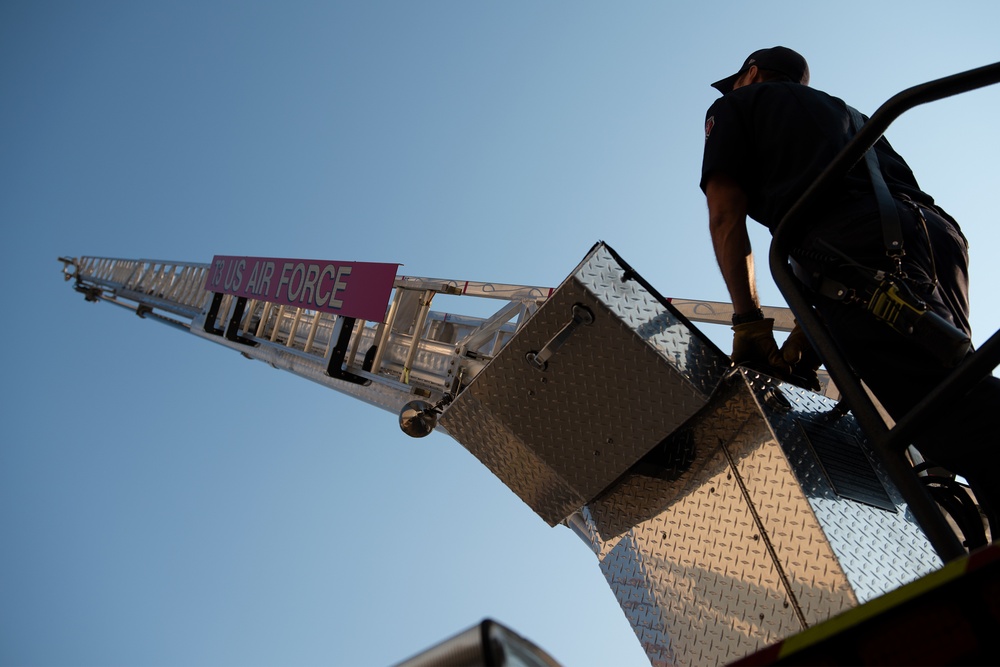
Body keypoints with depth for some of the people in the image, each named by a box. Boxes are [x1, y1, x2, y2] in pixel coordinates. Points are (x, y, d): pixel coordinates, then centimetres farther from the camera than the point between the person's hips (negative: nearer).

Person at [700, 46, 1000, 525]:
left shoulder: (736, 105, 26)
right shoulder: (841, 109, 44)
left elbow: (725, 215, 10)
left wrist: (748, 321, 6)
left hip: (855, 243, -8)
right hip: (936, 230, 8)